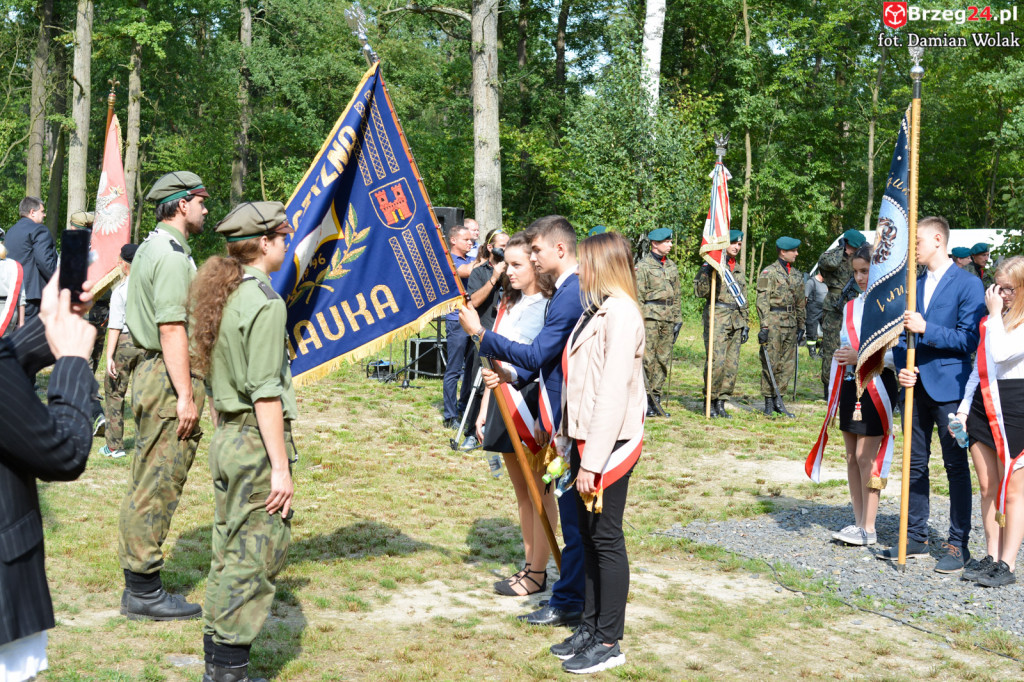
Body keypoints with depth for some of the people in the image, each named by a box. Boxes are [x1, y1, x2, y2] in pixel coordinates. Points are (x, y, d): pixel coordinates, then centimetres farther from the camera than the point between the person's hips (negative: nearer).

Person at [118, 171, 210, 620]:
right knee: (158, 485, -5)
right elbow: (172, 329, -21)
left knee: (146, 484, 13)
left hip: (150, 372, 11)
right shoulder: (172, 255, -15)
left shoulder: (150, 249, 18)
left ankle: (137, 586, 20)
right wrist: (186, 396, -22)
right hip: (169, 379, -11)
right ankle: (144, 591, 1)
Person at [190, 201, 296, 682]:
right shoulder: (265, 303, -15)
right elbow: (265, 393, -19)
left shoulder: (217, 295, 11)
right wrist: (281, 466, -17)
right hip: (257, 442, -9)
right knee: (256, 553, -2)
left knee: (228, 551, 15)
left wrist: (224, 430, 21)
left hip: (225, 438, 9)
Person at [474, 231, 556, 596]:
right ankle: (530, 565, 22)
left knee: (539, 492, 1)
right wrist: (484, 410, 14)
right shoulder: (509, 303, 13)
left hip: (534, 401, -8)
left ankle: (537, 574, 9)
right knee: (521, 491, 13)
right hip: (504, 401, 8)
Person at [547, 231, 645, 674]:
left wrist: (592, 462, -22)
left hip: (610, 445, -9)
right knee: (588, 536, 15)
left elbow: (613, 392, -21)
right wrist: (569, 443, 15)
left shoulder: (621, 314, -16)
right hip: (585, 440, 9)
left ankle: (608, 642, 9)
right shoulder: (596, 312, 14)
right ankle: (590, 627, 25)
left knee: (606, 540, -1)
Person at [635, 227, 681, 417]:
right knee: (647, 359, -7)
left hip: (668, 319, 6)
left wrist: (678, 320, 14)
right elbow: (638, 296, -7)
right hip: (650, 317, -6)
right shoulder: (643, 266, -4)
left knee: (663, 359, 6)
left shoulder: (672, 267, 15)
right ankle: (644, 401, -2)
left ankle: (656, 399, 12)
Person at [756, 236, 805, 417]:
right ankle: (769, 403, 5)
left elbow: (801, 304, 20)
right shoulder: (769, 273, -5)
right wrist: (764, 326, -17)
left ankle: (778, 400, 15)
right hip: (774, 323, -6)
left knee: (788, 365, 7)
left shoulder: (797, 275, 15)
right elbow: (762, 301, -10)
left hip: (791, 325, 6)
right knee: (771, 364, -2)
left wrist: (801, 327, 17)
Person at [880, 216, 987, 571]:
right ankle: (915, 537, 21)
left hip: (949, 387, -6)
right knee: (916, 464, 11)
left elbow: (969, 339, -11)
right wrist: (902, 368, 0)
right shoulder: (913, 285, 13)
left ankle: (958, 544, 7)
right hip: (916, 386, 7)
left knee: (956, 465, 1)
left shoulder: (968, 284, -6)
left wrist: (926, 329, -19)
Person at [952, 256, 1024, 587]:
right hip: (982, 403, 7)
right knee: (987, 487, 9)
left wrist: (996, 314, -13)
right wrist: (964, 409, 12)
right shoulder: (991, 320, 15)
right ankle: (991, 556, 17)